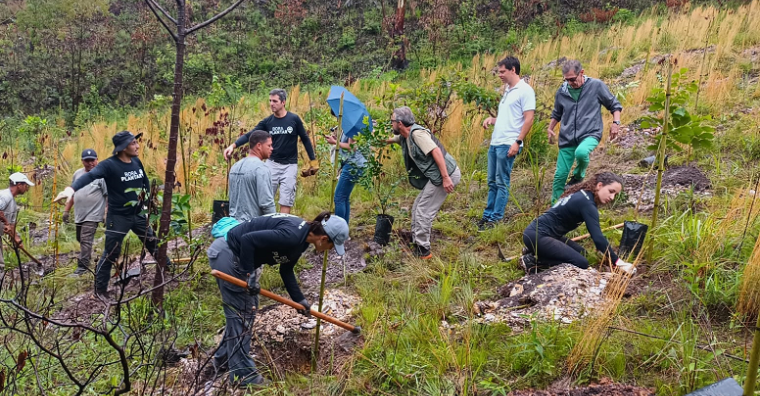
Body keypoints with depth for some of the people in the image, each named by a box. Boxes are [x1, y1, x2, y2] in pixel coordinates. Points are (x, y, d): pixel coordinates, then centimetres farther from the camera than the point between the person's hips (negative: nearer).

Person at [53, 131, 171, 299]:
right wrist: (71, 188, -54)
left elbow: (146, 182, 19)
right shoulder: (109, 165, -21)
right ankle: (100, 290, 18)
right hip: (118, 217, -6)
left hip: (138, 215, 6)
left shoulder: (137, 162, 0)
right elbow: (90, 176, -38)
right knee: (110, 254, 2)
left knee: (156, 246, 18)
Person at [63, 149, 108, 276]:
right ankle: (85, 256, 39)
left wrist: (107, 214, -16)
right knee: (80, 239, 18)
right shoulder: (77, 174, 11)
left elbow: (109, 196, -12)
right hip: (79, 215, 7)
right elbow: (72, 193, 19)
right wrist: (66, 210, 17)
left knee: (86, 240, -12)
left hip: (92, 215, -7)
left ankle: (83, 266, -7)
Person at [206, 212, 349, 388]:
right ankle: (242, 373, 10)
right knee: (241, 311, -2)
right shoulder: (292, 235, -27)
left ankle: (224, 358, 33)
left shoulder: (301, 238, 4)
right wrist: (249, 274, -23)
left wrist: (299, 299, 16)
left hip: (237, 255, 10)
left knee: (248, 307, 18)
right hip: (226, 253, -10)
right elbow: (248, 239, -29)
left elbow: (286, 270, 15)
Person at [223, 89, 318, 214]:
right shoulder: (267, 122, 0)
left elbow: (305, 139, 3)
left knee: (286, 200, -1)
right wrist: (233, 145, -24)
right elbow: (250, 135, -7)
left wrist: (313, 160, 2)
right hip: (272, 163, 2)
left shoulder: (294, 119, -4)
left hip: (290, 165, -2)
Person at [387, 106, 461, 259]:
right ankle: (416, 243, 27)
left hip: (446, 174, -10)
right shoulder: (405, 137, 13)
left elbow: (436, 151, -26)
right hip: (435, 176, 10)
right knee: (417, 208, 17)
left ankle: (423, 251, 2)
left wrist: (445, 178, -30)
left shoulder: (417, 133, -17)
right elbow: (390, 139, 34)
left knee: (423, 211, -7)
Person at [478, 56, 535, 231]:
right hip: (495, 143, 8)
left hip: (508, 144, -8)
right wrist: (492, 119, 8)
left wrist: (518, 142, -18)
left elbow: (529, 119, -13)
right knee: (492, 182, 11)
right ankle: (487, 215, 17)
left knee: (502, 183, -3)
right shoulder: (508, 91, 19)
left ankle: (495, 219, 2)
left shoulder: (525, 90, -8)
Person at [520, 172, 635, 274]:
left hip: (541, 233, 11)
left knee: (580, 252, 18)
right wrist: (617, 262, -17)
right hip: (537, 235, -11)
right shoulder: (587, 203, -18)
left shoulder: (582, 194, 12)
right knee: (581, 263, -15)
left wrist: (604, 250, 29)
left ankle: (536, 251, 11)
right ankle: (533, 260, -11)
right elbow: (598, 237, -22)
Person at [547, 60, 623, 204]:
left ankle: (578, 176, -6)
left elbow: (614, 105, 8)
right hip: (567, 138, 4)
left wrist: (615, 122, -7)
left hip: (590, 134, -4)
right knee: (560, 175, 1)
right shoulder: (562, 91, 8)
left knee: (581, 152, -38)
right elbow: (557, 113, 25)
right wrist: (550, 128, 9)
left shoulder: (596, 85, -2)